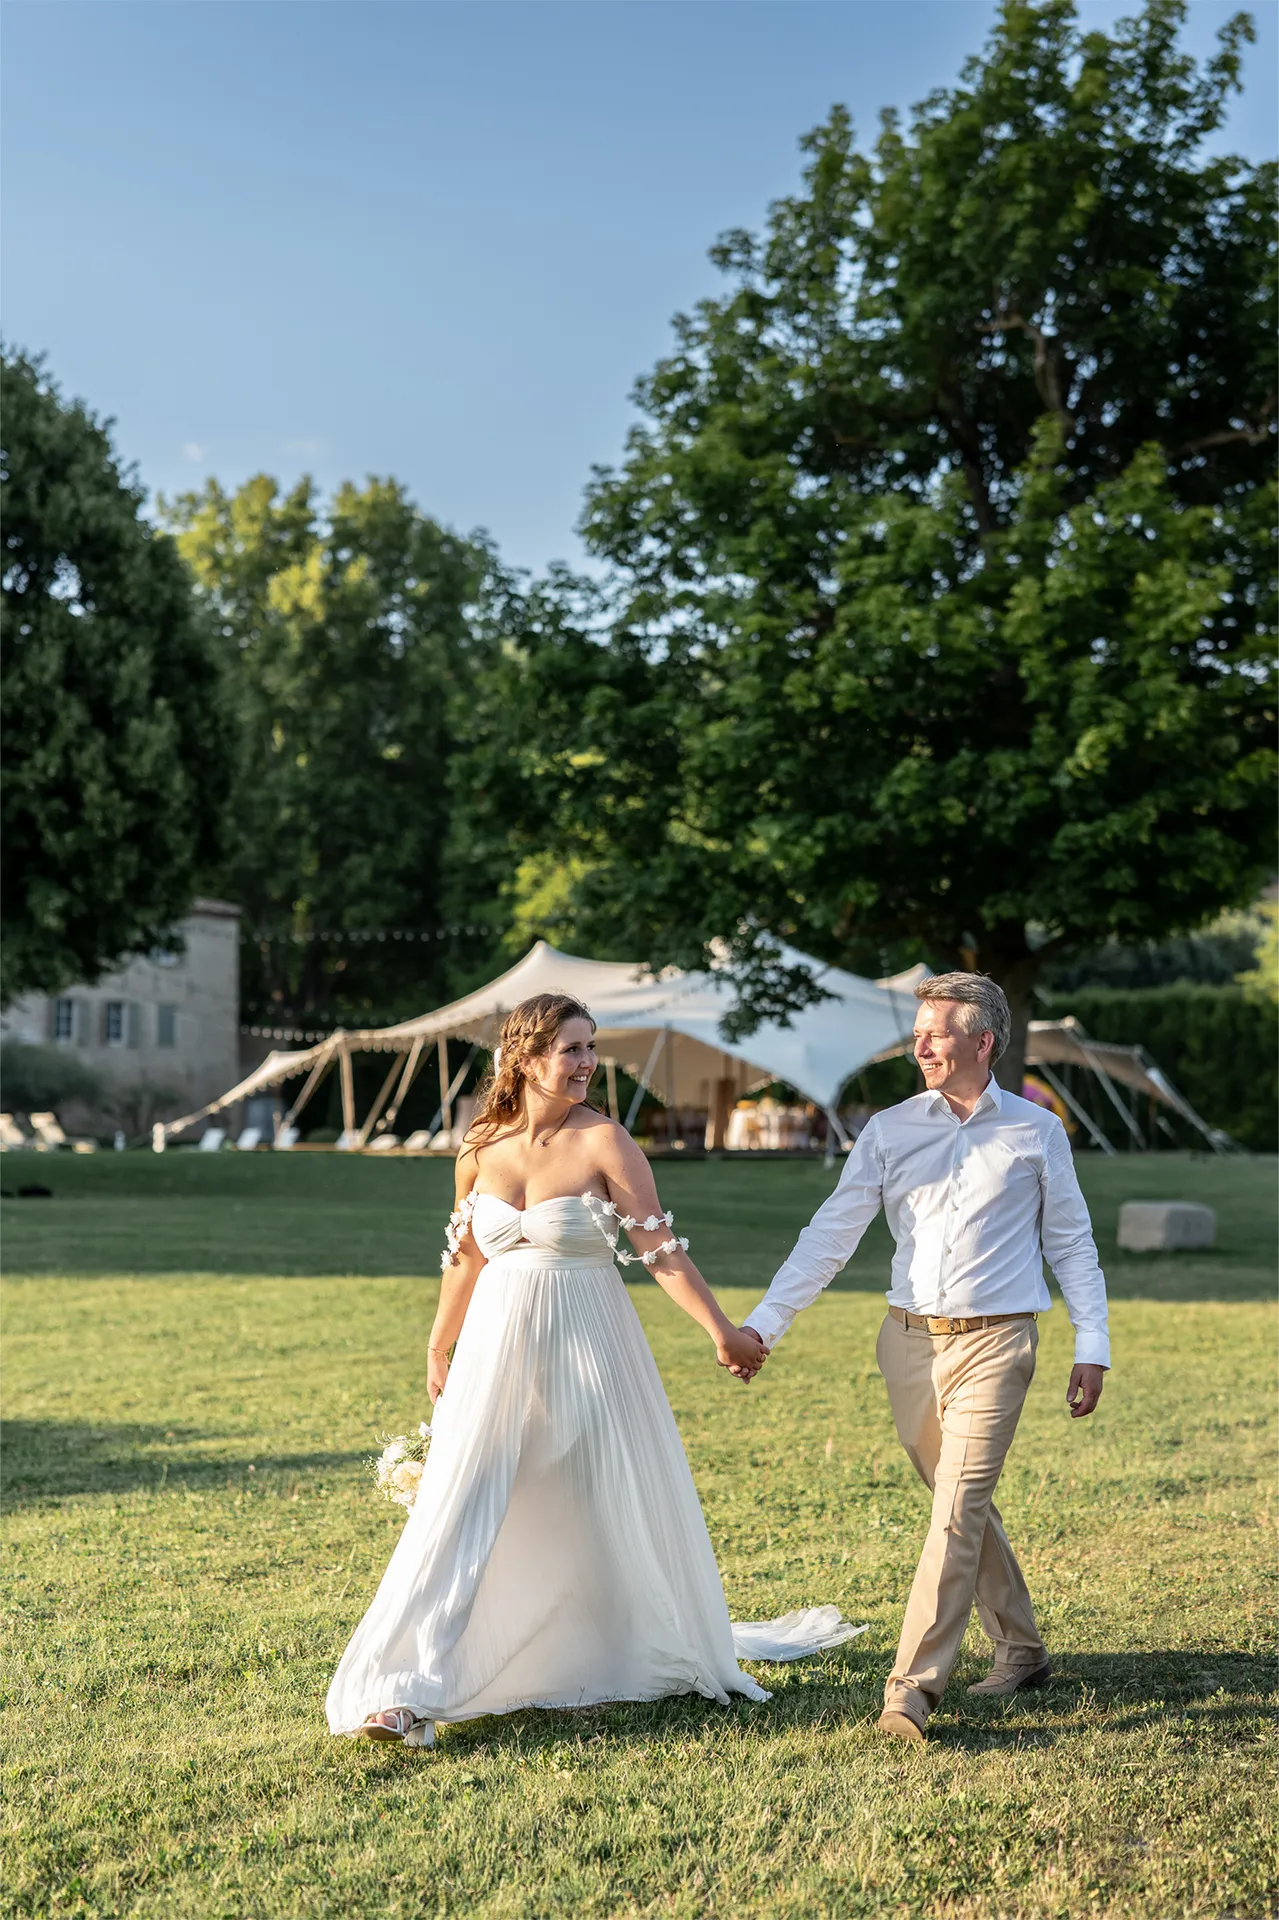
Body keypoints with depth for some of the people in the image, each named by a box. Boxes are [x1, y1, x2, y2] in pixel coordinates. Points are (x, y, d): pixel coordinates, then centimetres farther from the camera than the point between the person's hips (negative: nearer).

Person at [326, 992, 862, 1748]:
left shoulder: (604, 1141, -10)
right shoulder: (482, 1148, 1)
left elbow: (661, 1248, -10)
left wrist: (722, 1331, -13)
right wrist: (439, 1351, 21)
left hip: (585, 1345, -2)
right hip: (498, 1345, 2)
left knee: (611, 1507, 12)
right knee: (461, 1512, -2)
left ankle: (657, 1655, 37)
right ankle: (407, 1692, 2)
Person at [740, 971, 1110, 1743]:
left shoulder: (1037, 1131, 2)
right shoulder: (889, 1131, 4)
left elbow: (1072, 1243, 8)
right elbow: (831, 1235, 2)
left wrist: (1093, 1346, 3)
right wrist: (762, 1325, -4)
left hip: (994, 1341, -3)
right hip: (911, 1340, 3)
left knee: (957, 1512, -10)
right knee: (965, 1504, 14)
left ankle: (913, 1687, -8)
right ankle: (1022, 1650, 32)